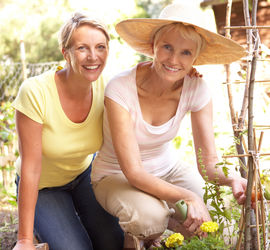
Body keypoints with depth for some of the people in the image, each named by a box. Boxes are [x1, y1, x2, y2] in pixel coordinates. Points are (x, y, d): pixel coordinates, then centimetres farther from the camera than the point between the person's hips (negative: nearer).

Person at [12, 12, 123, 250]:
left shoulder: (105, 88, -19)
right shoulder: (36, 92, -32)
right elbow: (30, 169, -28)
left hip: (84, 173, 4)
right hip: (44, 185, -4)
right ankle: (44, 226, 14)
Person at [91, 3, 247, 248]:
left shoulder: (196, 89, -17)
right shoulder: (121, 89, -29)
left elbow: (208, 163, -15)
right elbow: (134, 172, -31)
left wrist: (232, 179, -39)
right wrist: (187, 197, -45)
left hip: (167, 168, 5)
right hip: (117, 176, -4)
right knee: (149, 217, -36)